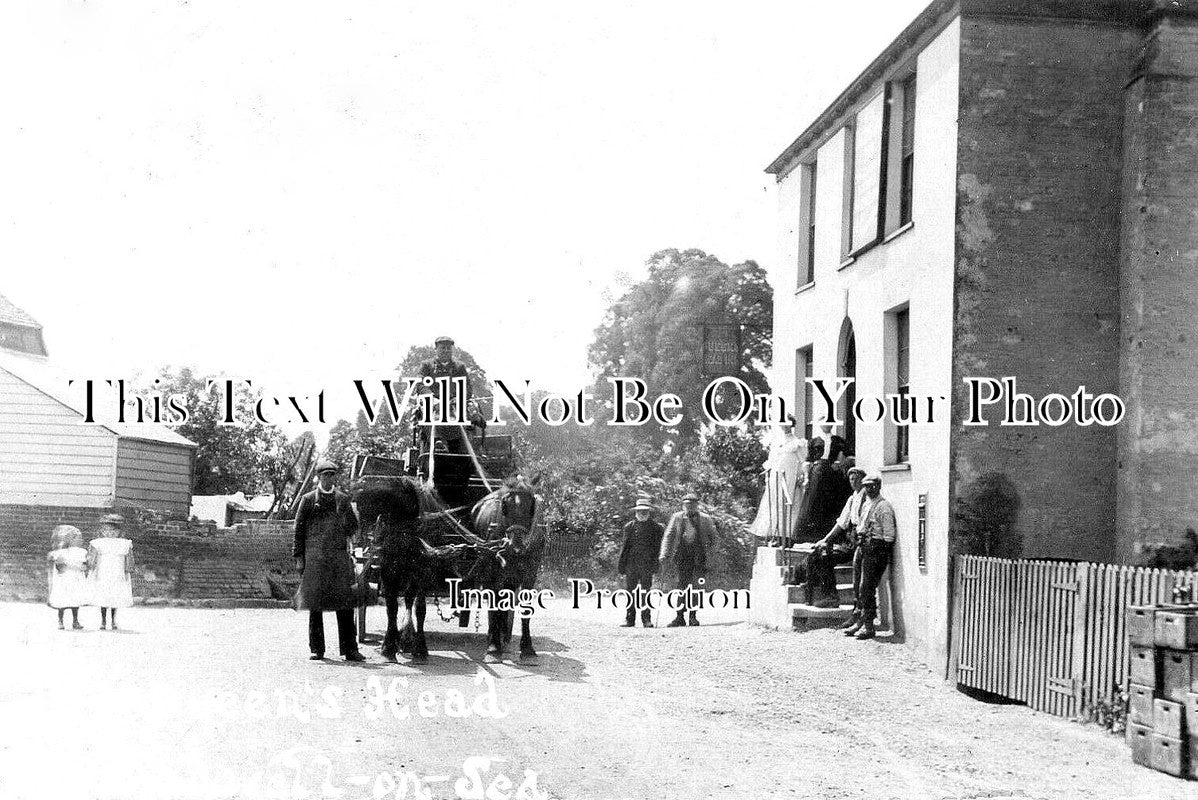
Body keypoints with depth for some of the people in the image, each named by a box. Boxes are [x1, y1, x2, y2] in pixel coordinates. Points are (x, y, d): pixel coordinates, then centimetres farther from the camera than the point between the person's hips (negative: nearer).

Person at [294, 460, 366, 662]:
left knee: (345, 603, -2)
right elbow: (299, 529, 4)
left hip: (340, 555, 2)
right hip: (315, 557, -2)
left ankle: (350, 649, 1)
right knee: (315, 605, 0)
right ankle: (317, 649, 8)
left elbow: (353, 526, 19)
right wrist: (299, 557, -2)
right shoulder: (308, 500, 5)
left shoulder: (342, 499, 13)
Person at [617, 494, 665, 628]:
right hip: (631, 564, 2)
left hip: (647, 565, -2)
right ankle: (629, 619, 8)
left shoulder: (657, 528, 4)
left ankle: (646, 618, 6)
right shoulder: (629, 527, 10)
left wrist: (655, 564, -5)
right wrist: (621, 565, 7)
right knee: (630, 591, 3)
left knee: (646, 591, -1)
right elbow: (625, 547, 11)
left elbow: (659, 547, 4)